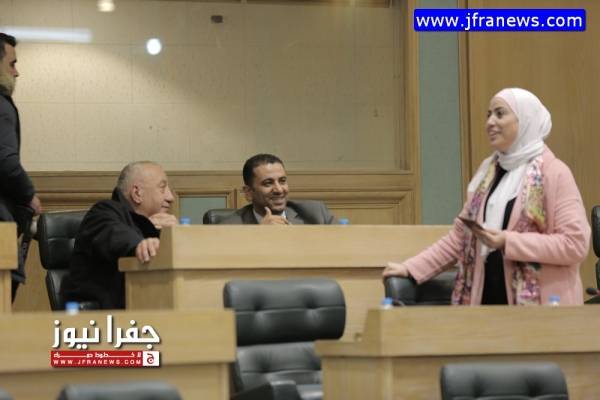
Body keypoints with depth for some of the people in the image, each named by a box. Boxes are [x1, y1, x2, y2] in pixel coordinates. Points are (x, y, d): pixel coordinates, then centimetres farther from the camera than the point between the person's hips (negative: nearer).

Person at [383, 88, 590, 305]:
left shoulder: (553, 173, -6)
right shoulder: (488, 171, 13)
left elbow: (575, 243, -15)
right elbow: (459, 237, 16)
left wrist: (510, 242, -19)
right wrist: (411, 268, 7)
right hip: (488, 299, 6)